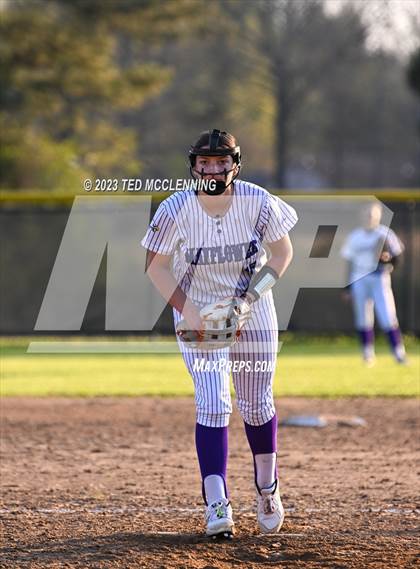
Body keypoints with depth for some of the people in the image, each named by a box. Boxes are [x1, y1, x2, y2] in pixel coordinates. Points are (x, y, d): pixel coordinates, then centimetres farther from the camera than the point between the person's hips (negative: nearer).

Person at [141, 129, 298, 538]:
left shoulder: (259, 203, -17)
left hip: (253, 310, 1)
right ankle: (217, 504, -15)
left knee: (256, 405, 8)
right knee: (213, 403, -14)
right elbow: (156, 265, -8)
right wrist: (187, 311, -19)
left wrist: (249, 298, -16)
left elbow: (282, 252, -4)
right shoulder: (175, 210, -19)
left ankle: (267, 488, 32)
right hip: (198, 313, -1)